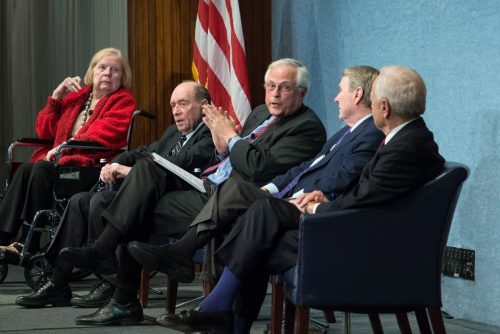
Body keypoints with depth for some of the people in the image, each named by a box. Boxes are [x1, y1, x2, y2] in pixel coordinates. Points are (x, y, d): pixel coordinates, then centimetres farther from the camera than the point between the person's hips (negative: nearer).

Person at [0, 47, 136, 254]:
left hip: (93, 166, -6)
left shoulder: (123, 101, 4)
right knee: (25, 169, -23)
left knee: (41, 169, -30)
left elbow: (105, 136, -13)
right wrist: (56, 98, 10)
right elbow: (44, 132, 23)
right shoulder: (76, 97, 22)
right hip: (62, 161, 6)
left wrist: (64, 147, -13)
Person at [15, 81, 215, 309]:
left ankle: (110, 285, -19)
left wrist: (132, 170, -18)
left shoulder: (210, 135, -3)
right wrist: (114, 165, 1)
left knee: (101, 201, -26)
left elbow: (182, 162, -19)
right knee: (80, 202, 2)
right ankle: (57, 285, 0)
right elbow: (138, 154, 24)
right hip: (147, 198, 9)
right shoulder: (173, 133, 27)